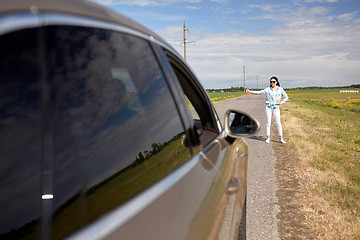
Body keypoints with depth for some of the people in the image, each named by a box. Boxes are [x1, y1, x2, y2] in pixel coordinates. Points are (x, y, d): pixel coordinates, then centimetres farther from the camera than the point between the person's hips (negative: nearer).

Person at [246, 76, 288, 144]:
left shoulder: (280, 89, 6)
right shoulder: (268, 89, 2)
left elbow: (286, 97, 13)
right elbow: (259, 92, -7)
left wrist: (281, 103, 0)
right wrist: (250, 91, -17)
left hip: (276, 108, 0)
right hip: (268, 107, 0)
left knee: (278, 123, -1)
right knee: (268, 123, 1)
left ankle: (281, 139, 7)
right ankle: (268, 138, 9)